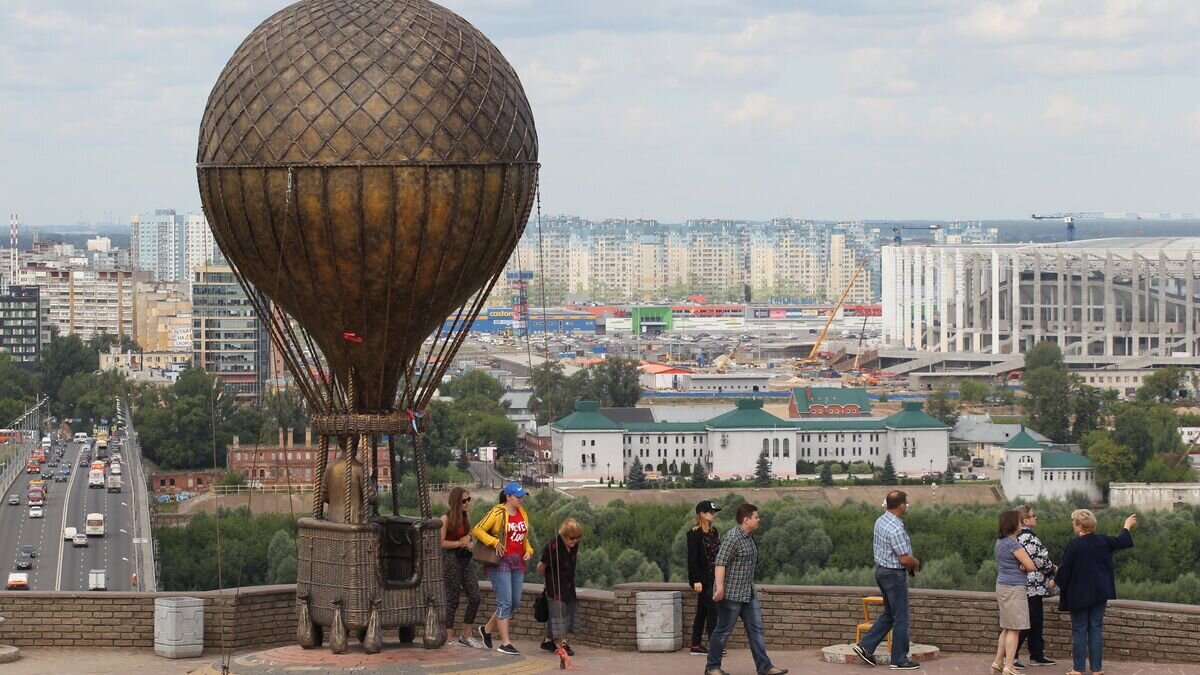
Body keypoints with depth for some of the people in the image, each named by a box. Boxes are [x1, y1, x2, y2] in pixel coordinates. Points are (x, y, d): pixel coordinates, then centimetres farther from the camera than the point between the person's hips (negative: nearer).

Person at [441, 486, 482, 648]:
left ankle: (466, 636, 12)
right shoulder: (446, 518, -10)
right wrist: (460, 543, -14)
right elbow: (441, 542, -14)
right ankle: (449, 639, 8)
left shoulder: (464, 517, 11)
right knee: (452, 600, -1)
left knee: (474, 597, 1)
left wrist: (468, 537, 3)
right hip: (451, 559, -7)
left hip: (466, 558, 7)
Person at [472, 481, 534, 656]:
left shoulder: (522, 513, 13)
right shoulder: (497, 513, -9)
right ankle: (505, 644, -5)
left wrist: (528, 550, 7)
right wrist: (495, 542, -18)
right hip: (501, 561, -8)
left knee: (515, 602, 9)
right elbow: (477, 530, -10)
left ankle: (487, 629, 27)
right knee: (505, 602, -8)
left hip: (518, 562, 8)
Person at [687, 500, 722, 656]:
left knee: (702, 611, 11)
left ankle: (696, 646, 16)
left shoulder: (713, 532, 11)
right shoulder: (695, 534, -13)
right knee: (712, 609, -10)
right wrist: (696, 580, -20)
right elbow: (692, 559, -16)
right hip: (701, 578, -8)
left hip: (712, 577, 8)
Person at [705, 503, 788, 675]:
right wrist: (720, 587, -31)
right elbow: (720, 563, -24)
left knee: (755, 629, 5)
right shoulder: (733, 537, -17)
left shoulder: (748, 537, 12)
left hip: (748, 593, 9)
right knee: (723, 630, 0)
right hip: (731, 593, -9)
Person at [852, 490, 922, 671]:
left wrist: (909, 564, 15)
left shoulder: (880, 521, 4)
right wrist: (916, 563, -1)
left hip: (881, 569, 9)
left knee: (889, 614, 20)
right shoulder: (896, 529, -25)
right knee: (900, 618, 1)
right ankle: (899, 659, 7)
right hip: (894, 574, -9)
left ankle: (866, 646, 16)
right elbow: (905, 559, -24)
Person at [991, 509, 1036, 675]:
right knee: (1014, 629, -5)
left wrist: (1021, 565, -6)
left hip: (1002, 586, 9)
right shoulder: (1013, 543, -17)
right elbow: (1030, 566, -17)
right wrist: (1023, 566, 5)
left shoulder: (1000, 542, 11)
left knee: (1007, 628, 18)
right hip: (1013, 588, -9)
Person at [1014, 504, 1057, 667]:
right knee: (1027, 623, -4)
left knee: (1036, 623, 15)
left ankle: (1037, 655, 22)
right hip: (1032, 586, -10)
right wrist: (1053, 570, 1)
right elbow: (1040, 560, -18)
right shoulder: (1028, 538, -19)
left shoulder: (1021, 536, 13)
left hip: (1032, 586, 10)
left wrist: (1049, 576, 10)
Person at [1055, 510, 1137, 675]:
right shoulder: (1103, 541, -1)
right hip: (1099, 593, 4)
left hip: (1079, 594, -4)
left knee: (1079, 630, 3)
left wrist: (1056, 581, 10)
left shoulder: (1074, 545, -17)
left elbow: (1065, 569, -11)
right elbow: (1122, 542, 18)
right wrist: (1127, 527, 38)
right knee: (1096, 629, 8)